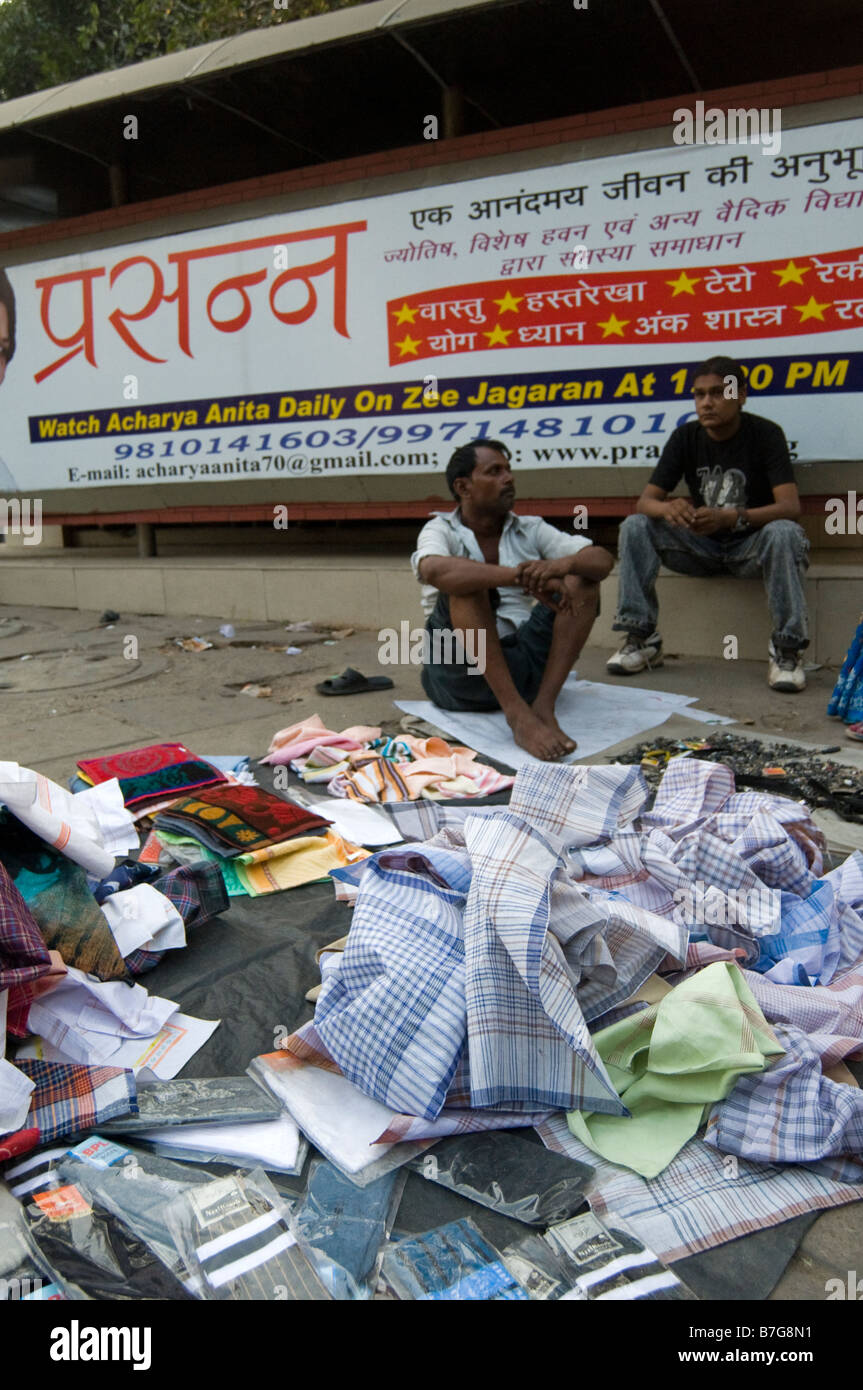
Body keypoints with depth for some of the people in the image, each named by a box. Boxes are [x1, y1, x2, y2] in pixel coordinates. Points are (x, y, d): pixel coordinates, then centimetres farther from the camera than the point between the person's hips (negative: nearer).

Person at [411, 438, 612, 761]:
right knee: (466, 581, -25)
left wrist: (563, 565, -25)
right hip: (460, 673, -3)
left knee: (583, 579, -9)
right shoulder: (442, 530, 1)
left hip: (524, 662, 4)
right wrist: (520, 577, -35)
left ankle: (543, 705, -24)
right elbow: (433, 570, -25)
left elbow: (603, 560, -1)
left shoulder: (531, 529, 12)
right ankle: (518, 714, -36)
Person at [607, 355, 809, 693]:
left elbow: (790, 507, -22)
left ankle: (788, 649, -29)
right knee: (635, 526, -18)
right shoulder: (685, 437, -2)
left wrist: (730, 518, -41)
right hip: (701, 545, 3)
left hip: (750, 545, -3)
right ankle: (642, 638, -18)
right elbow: (645, 502, -8)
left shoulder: (765, 434, -11)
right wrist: (667, 508, -34)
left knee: (785, 533, -36)